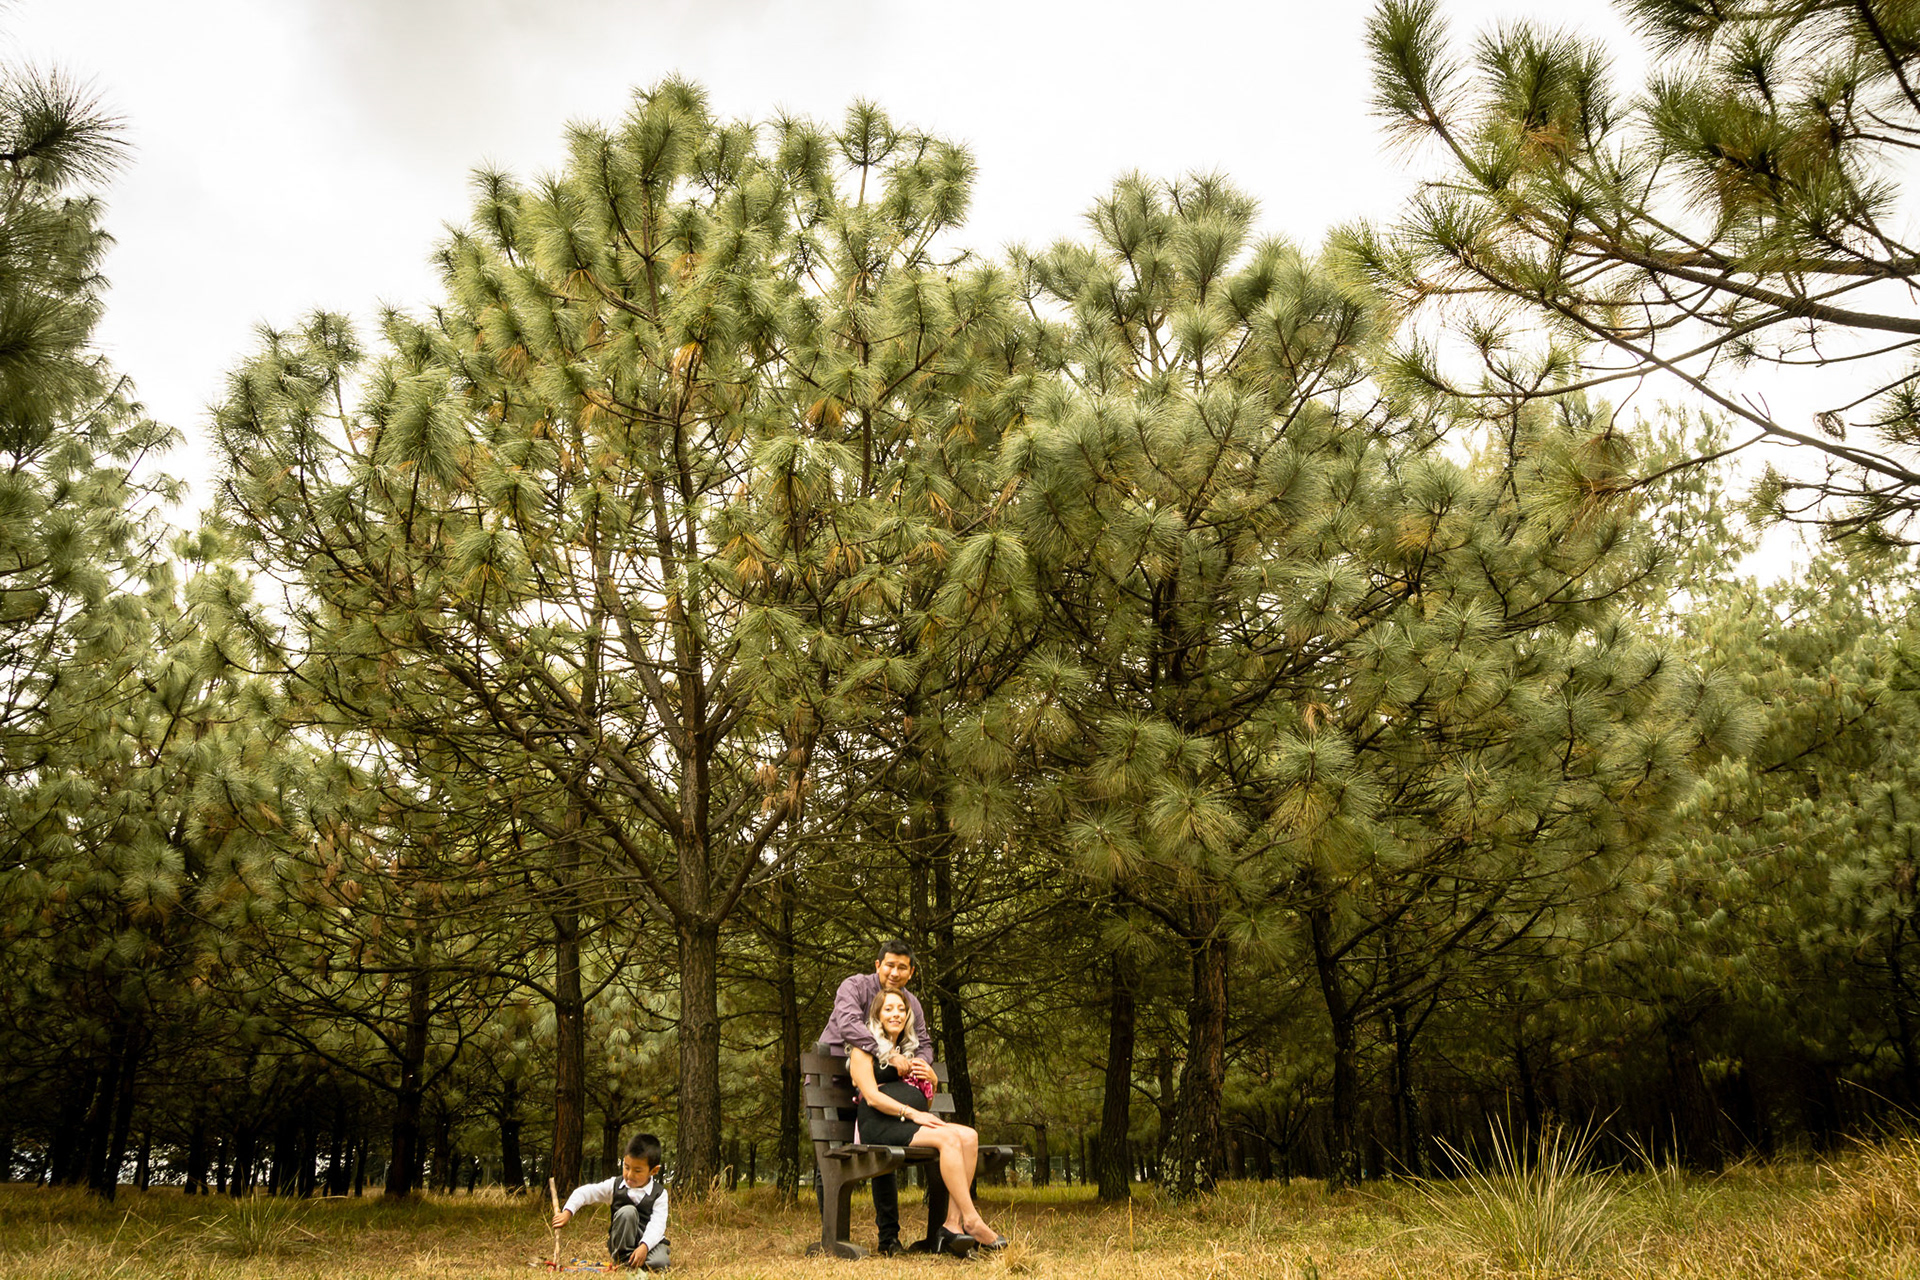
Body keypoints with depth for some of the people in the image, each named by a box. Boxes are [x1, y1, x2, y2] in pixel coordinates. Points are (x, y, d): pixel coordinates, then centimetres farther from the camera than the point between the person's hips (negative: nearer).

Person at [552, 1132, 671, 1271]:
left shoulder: (659, 1193, -8)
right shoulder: (615, 1186, 0)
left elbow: (657, 1224, -19)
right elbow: (584, 1193, 0)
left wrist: (644, 1246, -35)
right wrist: (567, 1213, -17)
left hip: (651, 1240, -2)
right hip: (622, 1242, 2)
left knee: (660, 1263, -34)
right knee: (628, 1211, -27)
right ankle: (623, 1258, -13)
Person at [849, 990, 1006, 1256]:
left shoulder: (907, 1050, 27)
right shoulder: (865, 1048, 6)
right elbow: (872, 1096, -8)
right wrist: (912, 1113, -17)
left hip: (911, 1123, 7)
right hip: (880, 1125, -7)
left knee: (968, 1136, -22)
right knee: (948, 1138, -31)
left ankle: (953, 1225, -30)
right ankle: (972, 1222, -30)